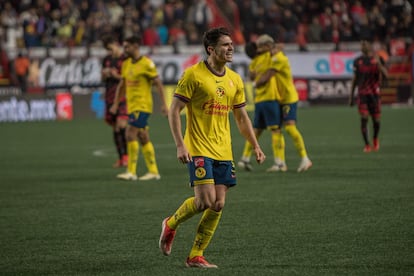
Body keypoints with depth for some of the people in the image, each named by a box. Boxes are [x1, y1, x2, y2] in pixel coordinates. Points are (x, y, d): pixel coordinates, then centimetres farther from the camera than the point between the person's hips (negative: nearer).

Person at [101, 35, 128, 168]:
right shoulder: (107, 60, 14)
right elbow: (103, 77, 24)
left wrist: (117, 76, -17)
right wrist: (105, 74, 2)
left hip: (123, 96, -6)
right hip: (110, 96, 6)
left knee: (121, 124, -19)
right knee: (115, 127, 7)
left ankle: (126, 155, -10)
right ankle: (121, 157, 13)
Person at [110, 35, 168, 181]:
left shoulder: (146, 63, -11)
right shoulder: (126, 64, 12)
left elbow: (159, 84, -10)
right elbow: (122, 85, 22)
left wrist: (163, 104, -14)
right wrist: (116, 103, 19)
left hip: (142, 106, -8)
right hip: (132, 106, 8)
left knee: (130, 134, -15)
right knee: (143, 138, 10)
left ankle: (131, 171, -14)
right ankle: (153, 171, 15)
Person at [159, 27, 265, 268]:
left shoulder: (234, 79, 10)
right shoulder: (193, 74, -8)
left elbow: (242, 117, 19)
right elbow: (174, 110, -8)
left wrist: (256, 146, 11)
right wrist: (180, 145, -16)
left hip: (223, 152, 6)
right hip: (199, 149, -6)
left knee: (218, 205, 0)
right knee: (205, 201, -16)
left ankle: (196, 256, 9)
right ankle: (172, 223, 13)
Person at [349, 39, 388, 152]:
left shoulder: (377, 59, 1)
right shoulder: (357, 61, 7)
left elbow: (385, 74, -9)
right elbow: (355, 79, 12)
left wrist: (379, 64, -24)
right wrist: (351, 96, 11)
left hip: (374, 93, -1)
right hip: (362, 93, 1)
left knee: (376, 120, 4)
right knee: (364, 119, -10)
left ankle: (375, 138, 33)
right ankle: (367, 144, -4)